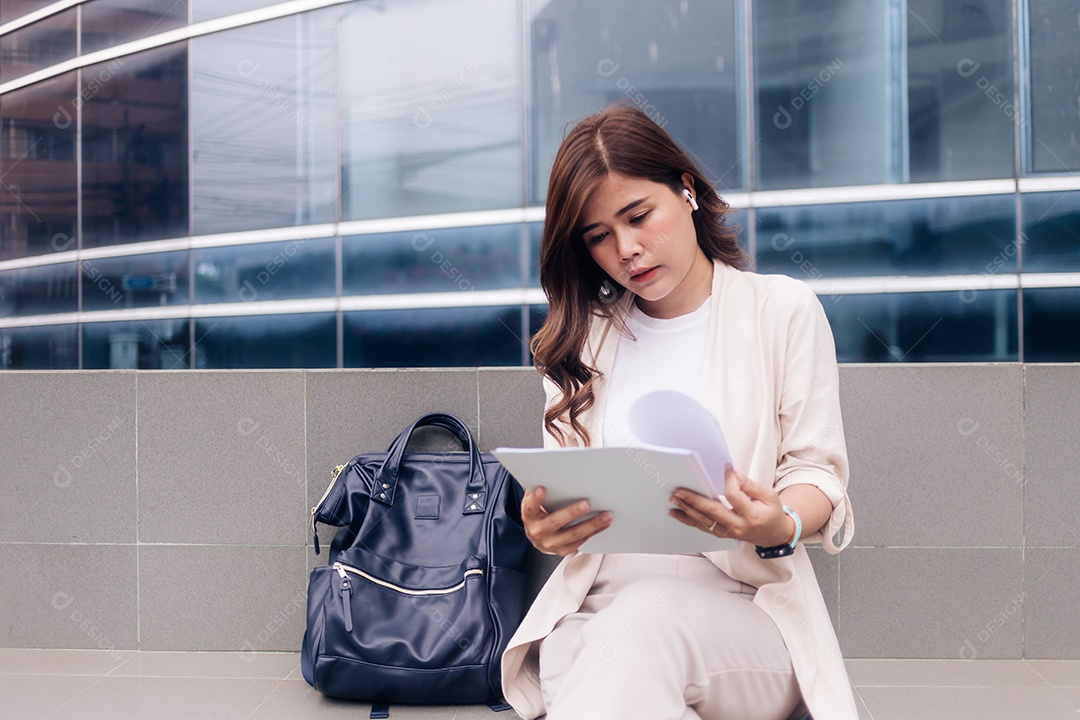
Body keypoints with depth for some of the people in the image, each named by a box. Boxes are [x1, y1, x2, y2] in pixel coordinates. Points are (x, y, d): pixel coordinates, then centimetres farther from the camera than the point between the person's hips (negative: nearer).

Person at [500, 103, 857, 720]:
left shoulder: (785, 310, 8)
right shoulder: (582, 334, 17)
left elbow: (817, 471, 4)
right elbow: (558, 483, 13)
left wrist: (780, 527, -20)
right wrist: (544, 524, -13)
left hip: (741, 613, -1)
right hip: (592, 613, 1)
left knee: (649, 610, -37)